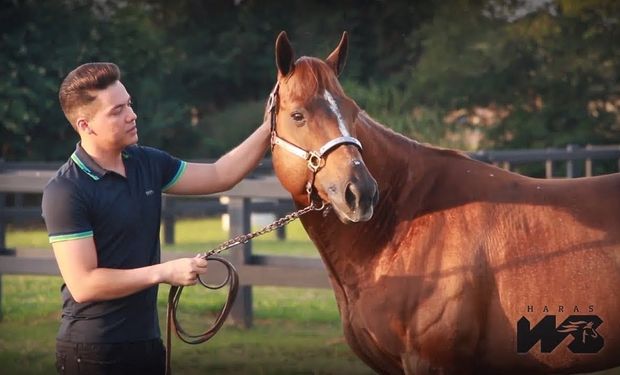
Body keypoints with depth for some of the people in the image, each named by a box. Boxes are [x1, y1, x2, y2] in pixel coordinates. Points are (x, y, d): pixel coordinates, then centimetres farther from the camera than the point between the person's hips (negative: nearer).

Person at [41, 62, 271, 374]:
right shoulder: (65, 192, -17)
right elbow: (83, 285, -21)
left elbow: (219, 176, 16)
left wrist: (269, 127, 4)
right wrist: (165, 273, -19)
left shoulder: (147, 163, 6)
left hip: (146, 342, 7)